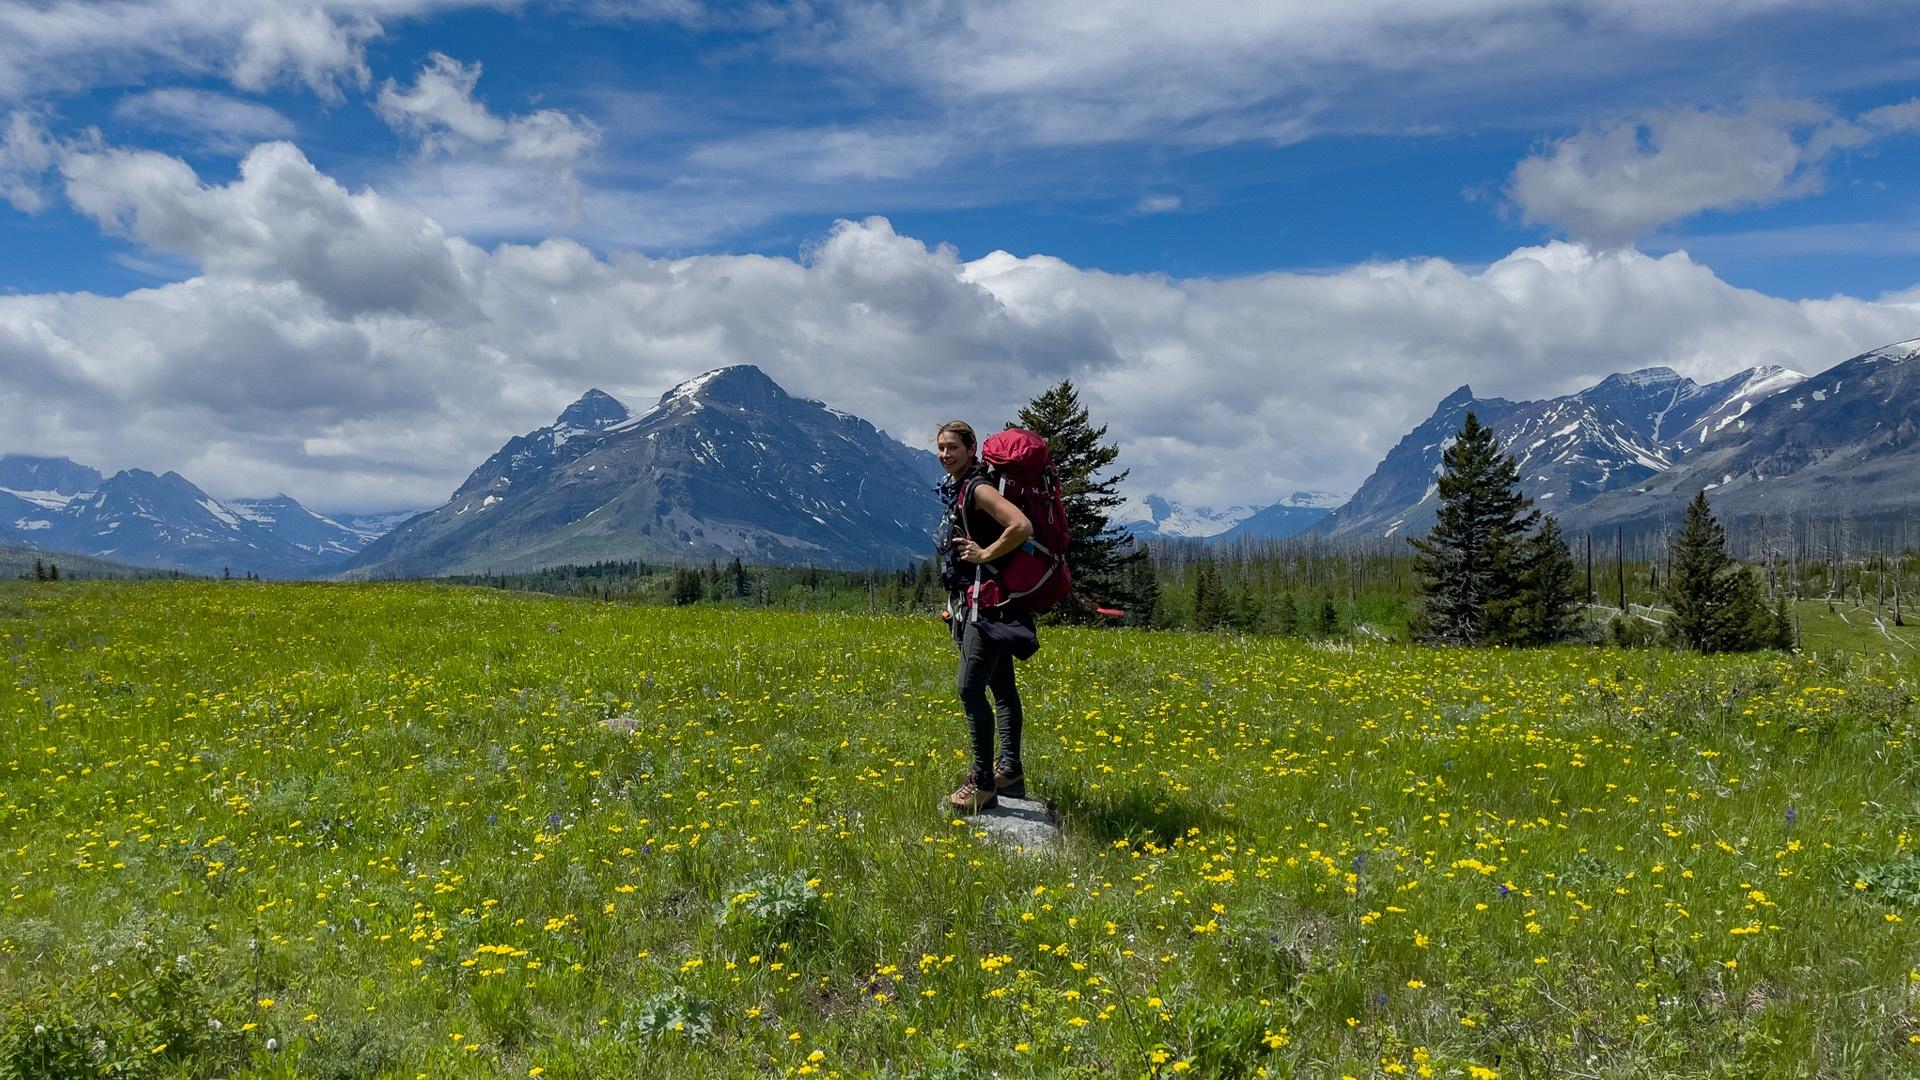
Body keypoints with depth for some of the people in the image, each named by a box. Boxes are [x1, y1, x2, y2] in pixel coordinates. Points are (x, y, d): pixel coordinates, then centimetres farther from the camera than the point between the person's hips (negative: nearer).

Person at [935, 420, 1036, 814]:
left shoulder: (979, 489, -15)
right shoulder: (957, 489, 14)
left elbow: (1022, 527, -29)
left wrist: (985, 554, -20)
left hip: (989, 603, -10)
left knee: (970, 687, -13)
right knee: (1001, 687, 15)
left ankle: (983, 782, -8)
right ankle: (1010, 772, 23)